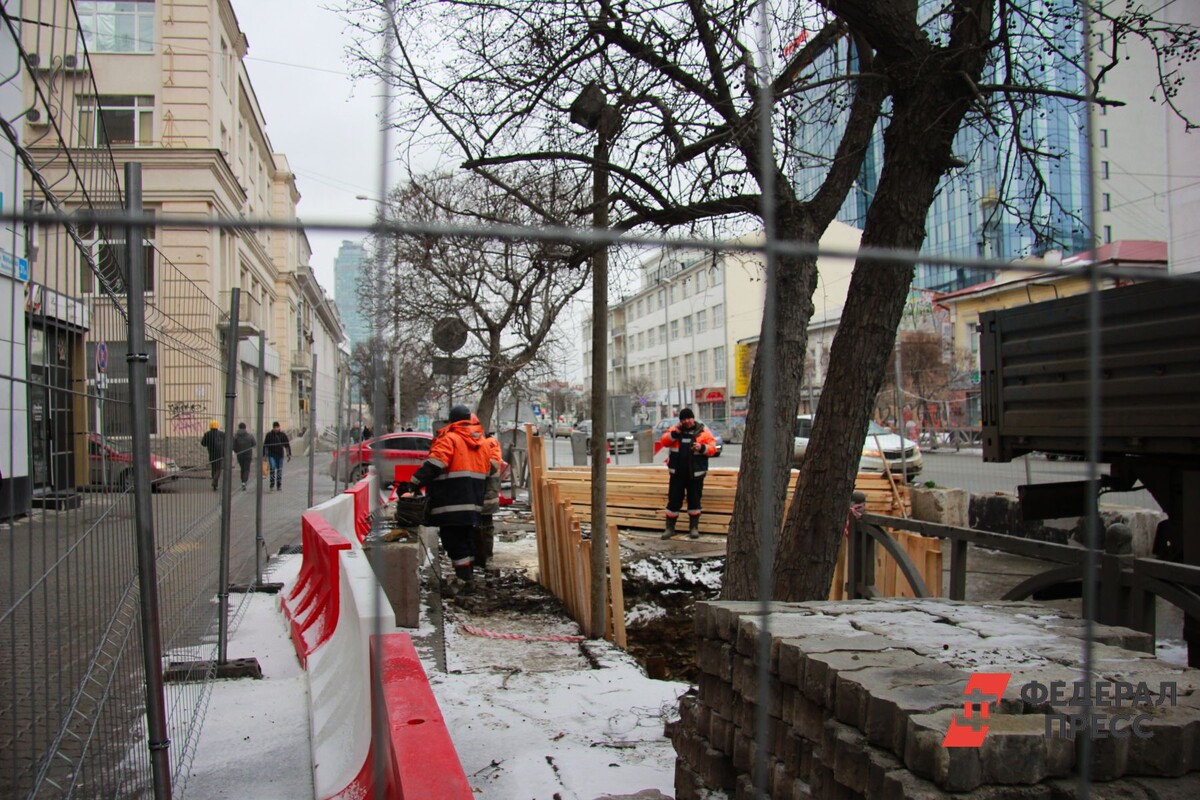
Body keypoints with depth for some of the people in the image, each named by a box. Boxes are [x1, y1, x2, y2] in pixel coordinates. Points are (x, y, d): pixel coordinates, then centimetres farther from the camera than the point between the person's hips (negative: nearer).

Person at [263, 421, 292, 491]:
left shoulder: (283, 435, 1)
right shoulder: (269, 435, 0)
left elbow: (287, 445, 4)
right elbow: (265, 445, 6)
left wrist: (289, 454, -1)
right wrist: (264, 455, 5)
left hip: (280, 455, 1)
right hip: (271, 455, -1)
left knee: (279, 470, 4)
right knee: (272, 468, -15)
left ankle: (279, 485, 13)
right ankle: (272, 484, -4)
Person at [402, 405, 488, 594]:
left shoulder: (450, 439, -9)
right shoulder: (482, 442, 15)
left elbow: (433, 466, -20)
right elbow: (486, 472, 22)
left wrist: (413, 485, -20)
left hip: (452, 504, -7)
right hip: (473, 503, 8)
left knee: (454, 541, -4)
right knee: (467, 540, 18)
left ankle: (465, 580, -8)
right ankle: (469, 577, 25)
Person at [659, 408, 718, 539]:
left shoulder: (703, 431, -1)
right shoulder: (675, 429, 5)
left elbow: (713, 448, -3)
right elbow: (664, 442, 1)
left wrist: (702, 448, -22)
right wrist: (675, 434, -13)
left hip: (695, 474, -1)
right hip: (677, 473, 1)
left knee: (694, 501, 7)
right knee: (673, 500, 3)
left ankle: (694, 528, 19)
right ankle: (670, 528, 13)